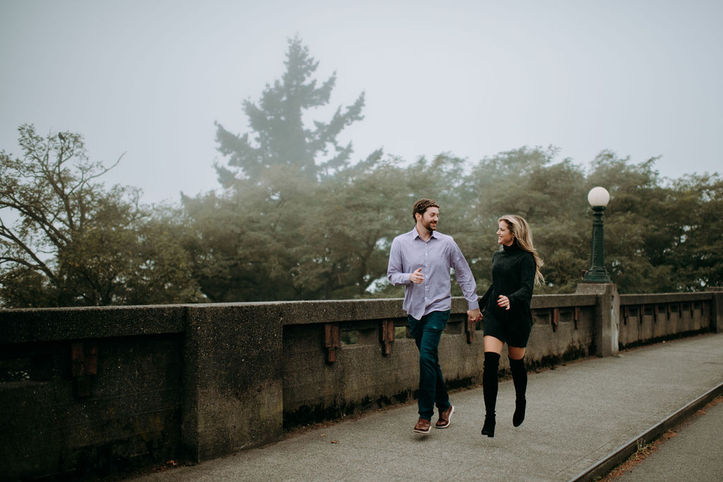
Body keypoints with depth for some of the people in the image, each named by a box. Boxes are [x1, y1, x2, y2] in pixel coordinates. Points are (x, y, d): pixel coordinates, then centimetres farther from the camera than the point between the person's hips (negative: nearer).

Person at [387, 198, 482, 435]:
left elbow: (464, 274, 9)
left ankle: (425, 415, -7)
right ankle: (444, 406, 28)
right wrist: (409, 277, -17)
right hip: (414, 309, 2)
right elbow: (392, 274, 4)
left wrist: (473, 304, 9)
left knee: (426, 357, -15)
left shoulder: (447, 243, 2)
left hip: (438, 307, -2)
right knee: (430, 360, 11)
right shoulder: (400, 243, 2)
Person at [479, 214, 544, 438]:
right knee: (490, 363, -11)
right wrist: (479, 305, 31)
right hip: (493, 315, 5)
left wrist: (511, 299, -37)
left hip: (517, 317, -4)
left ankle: (520, 402, 39)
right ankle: (489, 417, -10)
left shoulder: (526, 258, -7)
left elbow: (526, 289, -18)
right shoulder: (497, 257, 14)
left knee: (516, 363, 10)